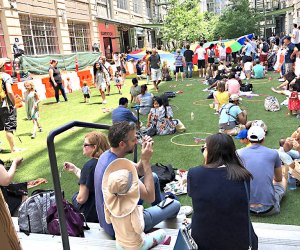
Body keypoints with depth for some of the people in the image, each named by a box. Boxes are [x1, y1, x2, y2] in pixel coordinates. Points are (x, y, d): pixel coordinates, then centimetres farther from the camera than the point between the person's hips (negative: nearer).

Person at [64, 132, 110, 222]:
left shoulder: (89, 165, -25)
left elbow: (82, 199, -22)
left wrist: (77, 197, -1)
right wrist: (74, 169, 14)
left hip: (91, 215, -6)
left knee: (76, 196, 22)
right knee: (77, 195, 26)